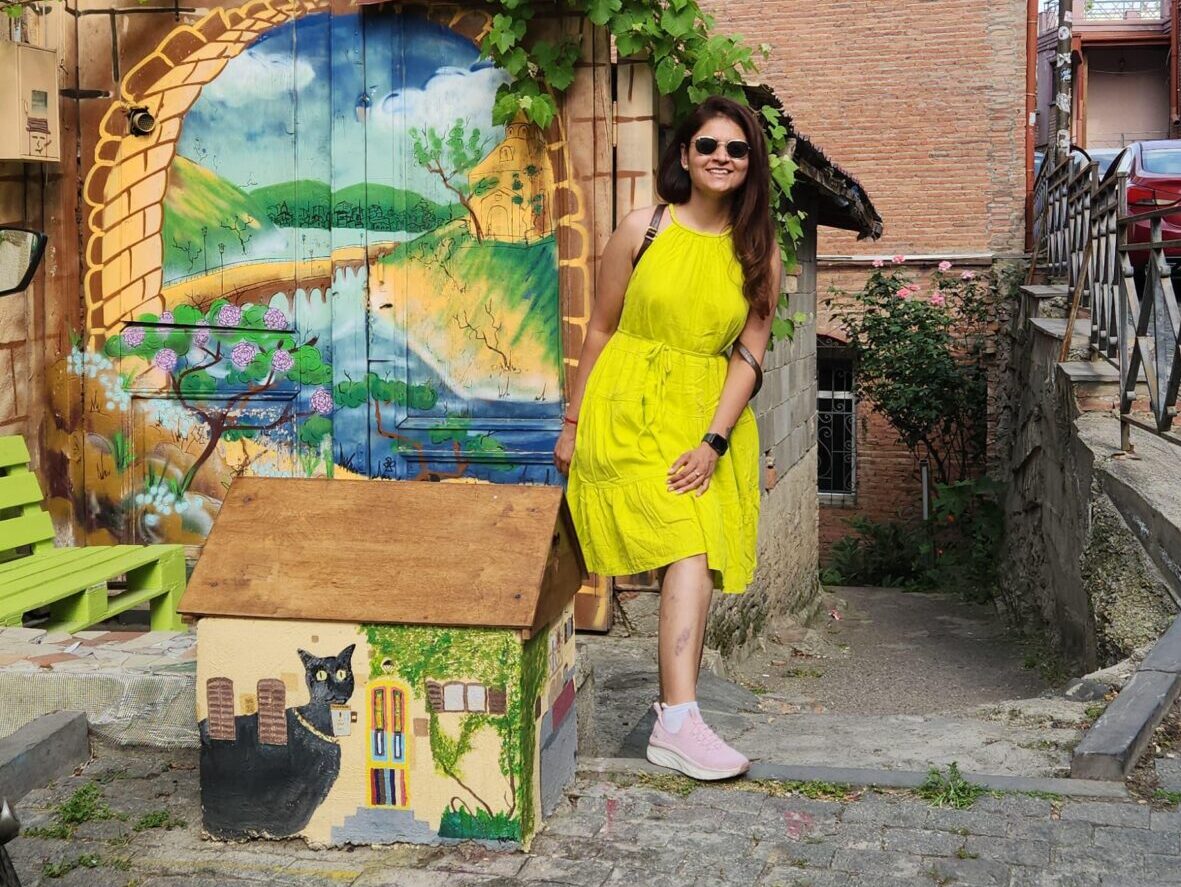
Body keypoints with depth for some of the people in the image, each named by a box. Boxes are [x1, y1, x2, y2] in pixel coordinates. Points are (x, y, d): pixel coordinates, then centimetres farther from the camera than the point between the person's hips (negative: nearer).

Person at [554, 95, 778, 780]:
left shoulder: (760, 253, 4)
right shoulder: (643, 230, -1)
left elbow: (750, 355, -1)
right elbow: (601, 329, 5)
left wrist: (713, 441, -13)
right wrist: (572, 423, 7)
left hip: (710, 415, 4)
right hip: (630, 408, -3)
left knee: (701, 563, -1)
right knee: (690, 553, -19)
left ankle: (675, 722, 5)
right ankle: (678, 723, -23)